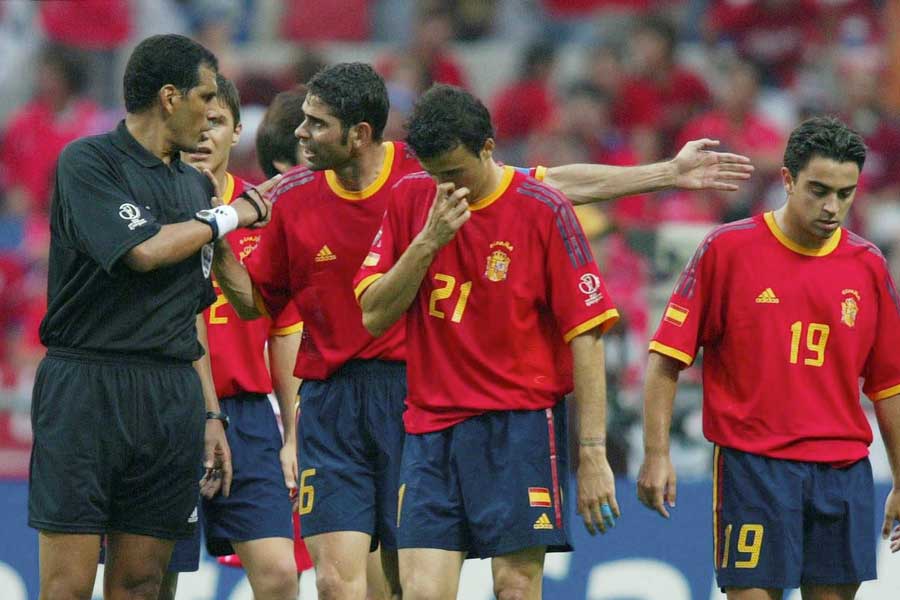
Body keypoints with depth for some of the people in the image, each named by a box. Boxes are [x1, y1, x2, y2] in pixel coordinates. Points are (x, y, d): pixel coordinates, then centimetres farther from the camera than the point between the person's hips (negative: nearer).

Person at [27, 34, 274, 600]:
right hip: (84, 388, -6)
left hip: (173, 399, 6)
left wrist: (210, 413, 17)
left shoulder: (195, 185, 18)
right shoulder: (88, 161, -4)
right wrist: (230, 216, -2)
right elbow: (143, 250, -18)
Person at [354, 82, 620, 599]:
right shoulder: (410, 200, 7)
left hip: (519, 425, -3)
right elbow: (374, 315, 2)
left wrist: (593, 454, -11)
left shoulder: (543, 211, -5)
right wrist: (429, 238, -12)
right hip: (431, 426, 3)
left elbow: (585, 338, -6)